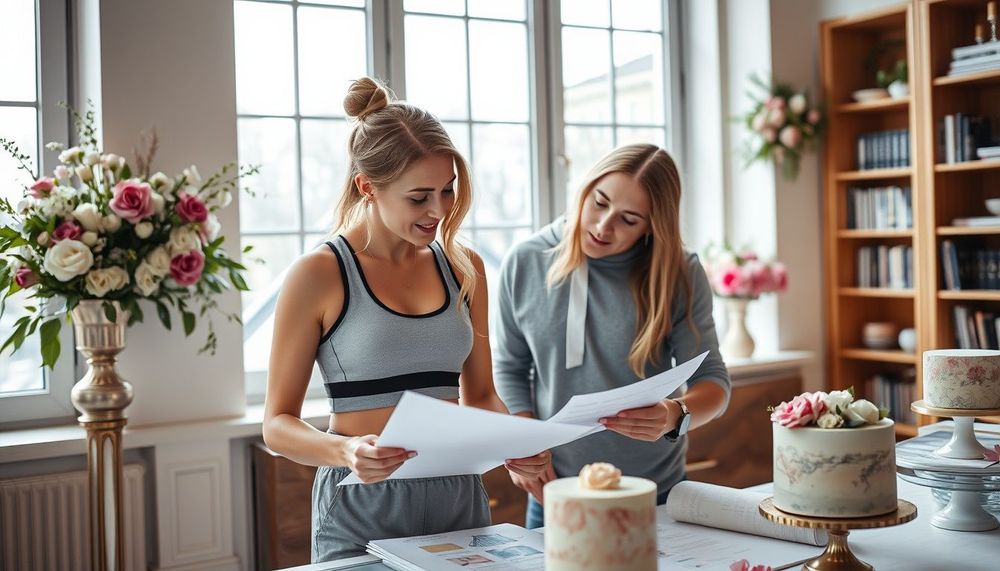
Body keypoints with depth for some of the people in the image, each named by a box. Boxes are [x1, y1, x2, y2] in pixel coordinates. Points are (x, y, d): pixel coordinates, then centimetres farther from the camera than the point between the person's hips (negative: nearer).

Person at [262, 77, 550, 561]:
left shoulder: (463, 268, 5)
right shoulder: (318, 275, -9)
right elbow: (278, 423, -6)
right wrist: (344, 451, -25)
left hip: (459, 497, 5)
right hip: (363, 507, -4)